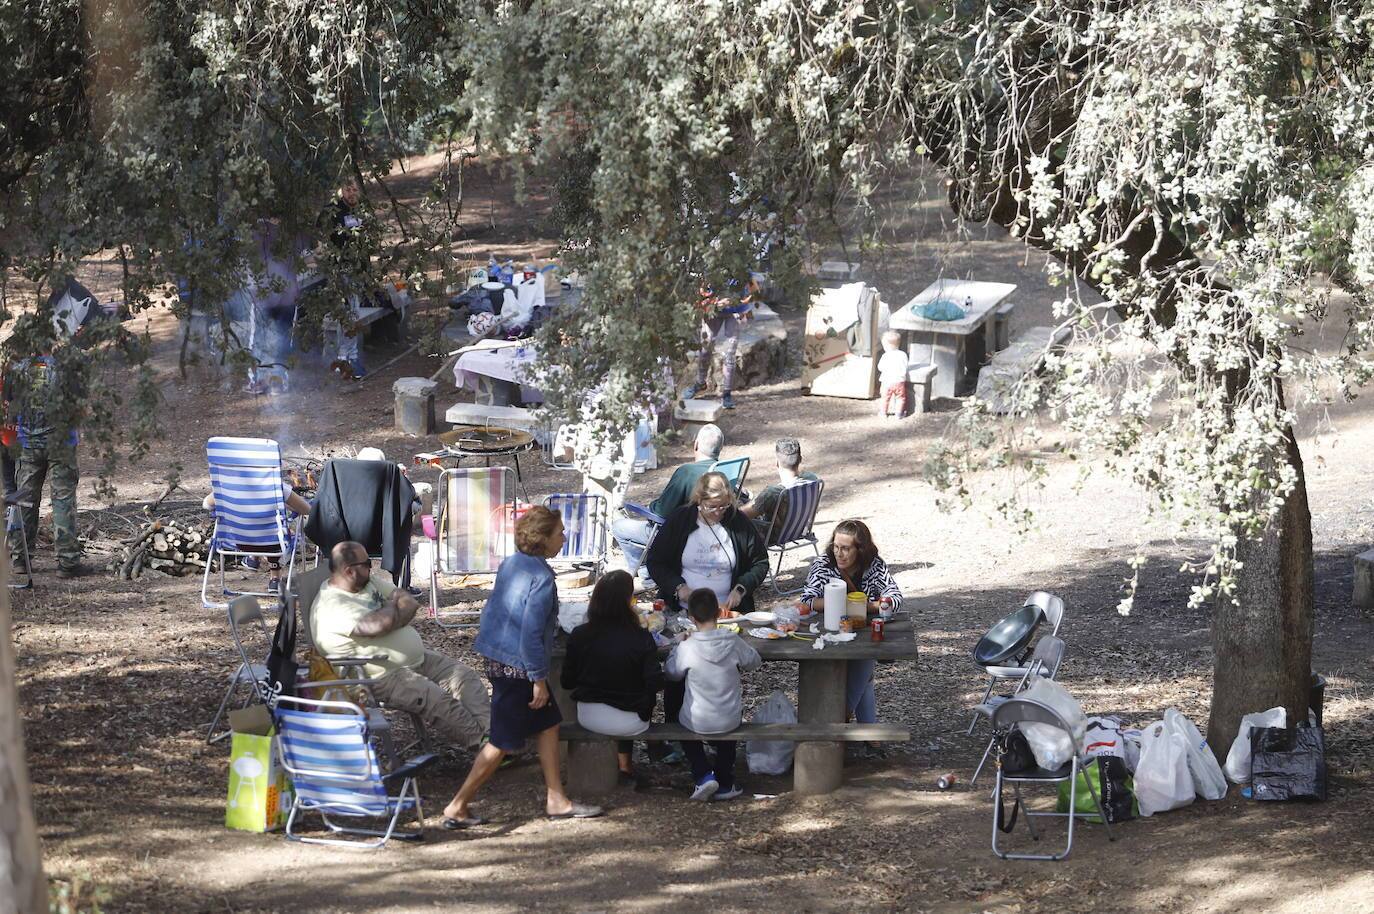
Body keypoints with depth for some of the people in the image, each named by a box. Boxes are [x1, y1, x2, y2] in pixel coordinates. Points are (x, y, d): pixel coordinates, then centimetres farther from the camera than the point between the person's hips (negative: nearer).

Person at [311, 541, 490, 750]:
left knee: (465, 676, -3)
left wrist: (388, 616, -17)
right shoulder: (331, 606, -22)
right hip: (383, 677, -10)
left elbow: (411, 603, 5)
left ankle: (488, 731, -13)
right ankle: (479, 742, -17)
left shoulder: (370, 582, 9)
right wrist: (392, 606, -10)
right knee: (437, 699, -26)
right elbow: (380, 624, -33)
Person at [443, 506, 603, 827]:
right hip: (519, 668, -9)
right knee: (503, 742, 1)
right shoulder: (541, 577, -21)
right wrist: (539, 679, -18)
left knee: (548, 724, 16)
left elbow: (491, 611, 15)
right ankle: (458, 807, 6)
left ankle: (556, 800, 20)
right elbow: (531, 632, -24)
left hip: (498, 659, 9)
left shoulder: (510, 564, 6)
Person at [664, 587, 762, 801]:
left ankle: (703, 775, 11)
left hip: (697, 723, -2)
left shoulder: (687, 648, -19)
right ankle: (725, 781, 33)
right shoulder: (733, 643, -13)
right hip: (729, 722, 2)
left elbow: (672, 673, -1)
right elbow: (754, 661, 6)